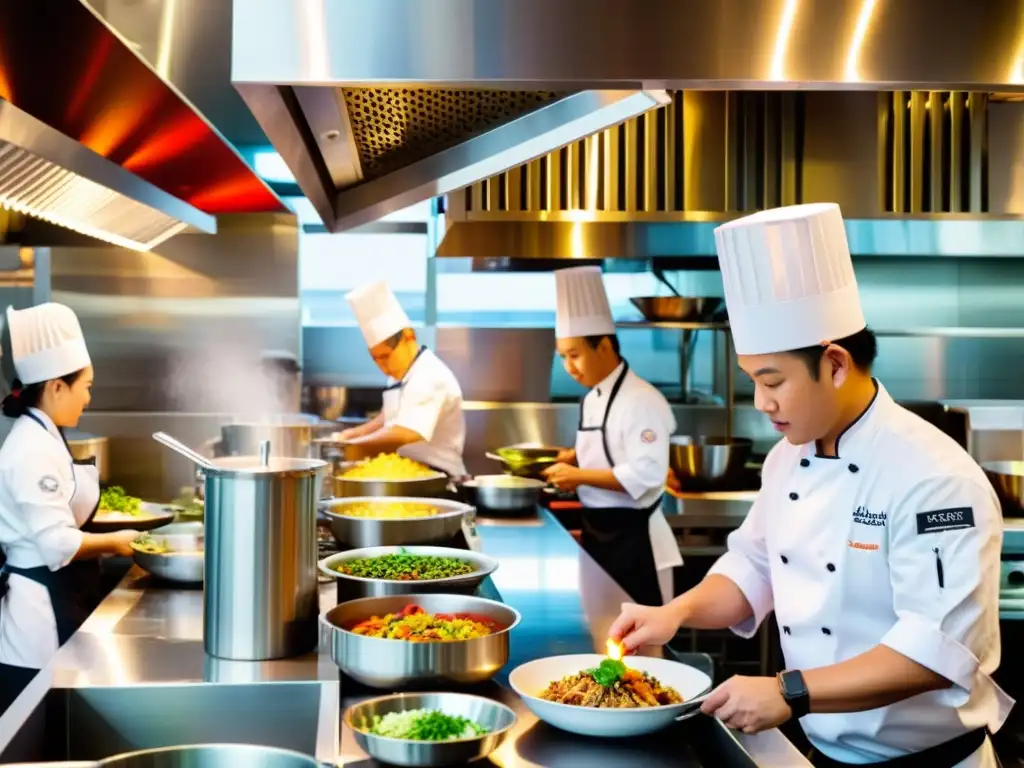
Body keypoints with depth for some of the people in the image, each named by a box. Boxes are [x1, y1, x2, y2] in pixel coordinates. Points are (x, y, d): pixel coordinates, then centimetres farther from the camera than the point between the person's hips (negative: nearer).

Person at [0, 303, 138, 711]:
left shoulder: (40, 440, 12)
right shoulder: (34, 451, -20)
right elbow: (58, 544, -23)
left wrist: (107, 538, 11)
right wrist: (113, 542, -9)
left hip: (49, 600, 10)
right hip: (39, 605, -10)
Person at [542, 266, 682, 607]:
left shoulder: (642, 400, -18)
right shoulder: (593, 399, 11)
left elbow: (646, 475, -25)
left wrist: (580, 475, -22)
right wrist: (575, 459, 3)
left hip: (632, 538, -9)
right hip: (598, 533, 9)